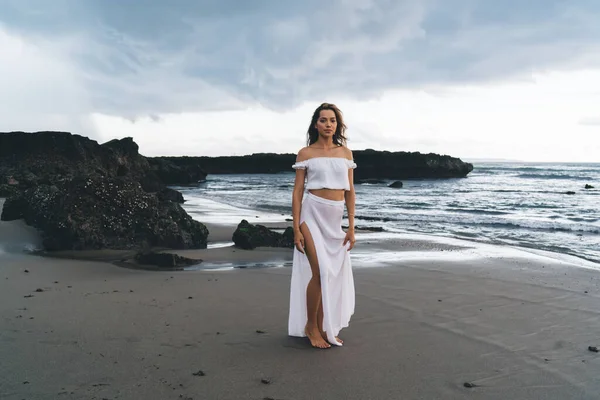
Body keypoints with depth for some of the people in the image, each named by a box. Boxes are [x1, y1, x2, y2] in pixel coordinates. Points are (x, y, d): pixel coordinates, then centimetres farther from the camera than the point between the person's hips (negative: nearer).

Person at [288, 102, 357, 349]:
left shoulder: (345, 153, 8)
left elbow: (350, 192, 8)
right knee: (320, 272, -11)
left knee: (334, 275, 7)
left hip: (336, 218, 4)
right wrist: (296, 229, -8)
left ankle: (323, 327, 22)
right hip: (312, 214, -4)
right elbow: (297, 192, -2)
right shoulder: (305, 153, 0)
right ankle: (311, 326, 8)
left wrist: (351, 227, 3)